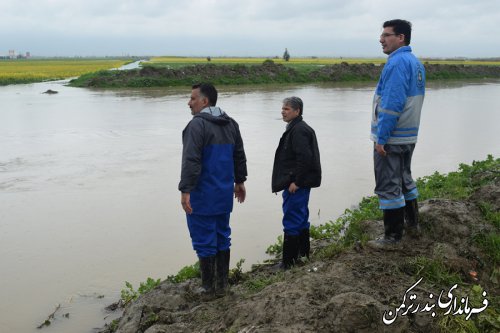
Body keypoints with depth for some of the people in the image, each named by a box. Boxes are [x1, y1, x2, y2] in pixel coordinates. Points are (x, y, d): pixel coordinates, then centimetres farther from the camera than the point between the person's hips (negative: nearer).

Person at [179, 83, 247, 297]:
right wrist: (240, 181, 26)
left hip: (202, 196, -8)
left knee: (204, 241, 2)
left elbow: (191, 161, -23)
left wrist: (185, 190, -22)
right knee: (222, 238, 15)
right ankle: (222, 284, 23)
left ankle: (208, 287, 10)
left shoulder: (197, 124, -15)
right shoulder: (231, 123, 10)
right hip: (224, 194, 8)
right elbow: (239, 156, 17)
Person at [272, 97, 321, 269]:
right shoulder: (297, 128, 16)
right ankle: (303, 254, 29)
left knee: (291, 222, -4)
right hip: (301, 183, 11)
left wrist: (296, 182, -22)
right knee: (301, 219, 18)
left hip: (296, 185, -11)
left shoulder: (298, 130, -17)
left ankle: (289, 261, 2)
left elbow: (305, 157, -25)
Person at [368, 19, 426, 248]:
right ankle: (412, 225, 33)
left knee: (388, 186, -2)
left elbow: (392, 104, -24)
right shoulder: (415, 62, 12)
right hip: (409, 135, 10)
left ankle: (392, 236, 6)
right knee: (405, 180, 21)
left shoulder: (397, 62, -18)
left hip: (391, 137, -10)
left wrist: (381, 138, -21)